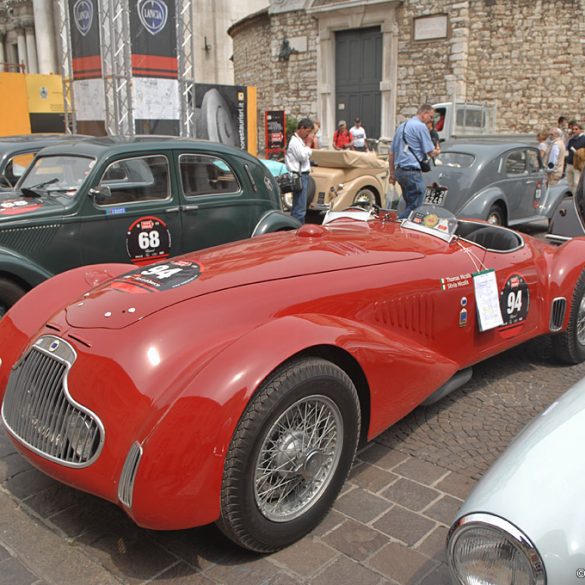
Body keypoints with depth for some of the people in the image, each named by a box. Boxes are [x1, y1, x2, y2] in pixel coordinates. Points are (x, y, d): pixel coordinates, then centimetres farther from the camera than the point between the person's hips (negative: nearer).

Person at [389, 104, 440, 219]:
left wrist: (392, 173, 25)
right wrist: (437, 152, 15)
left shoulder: (402, 126, 20)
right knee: (416, 207, -8)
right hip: (412, 171, -9)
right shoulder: (421, 126, -7)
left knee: (410, 205, 15)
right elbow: (431, 152, -8)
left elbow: (391, 154, 21)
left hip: (399, 171, 9)